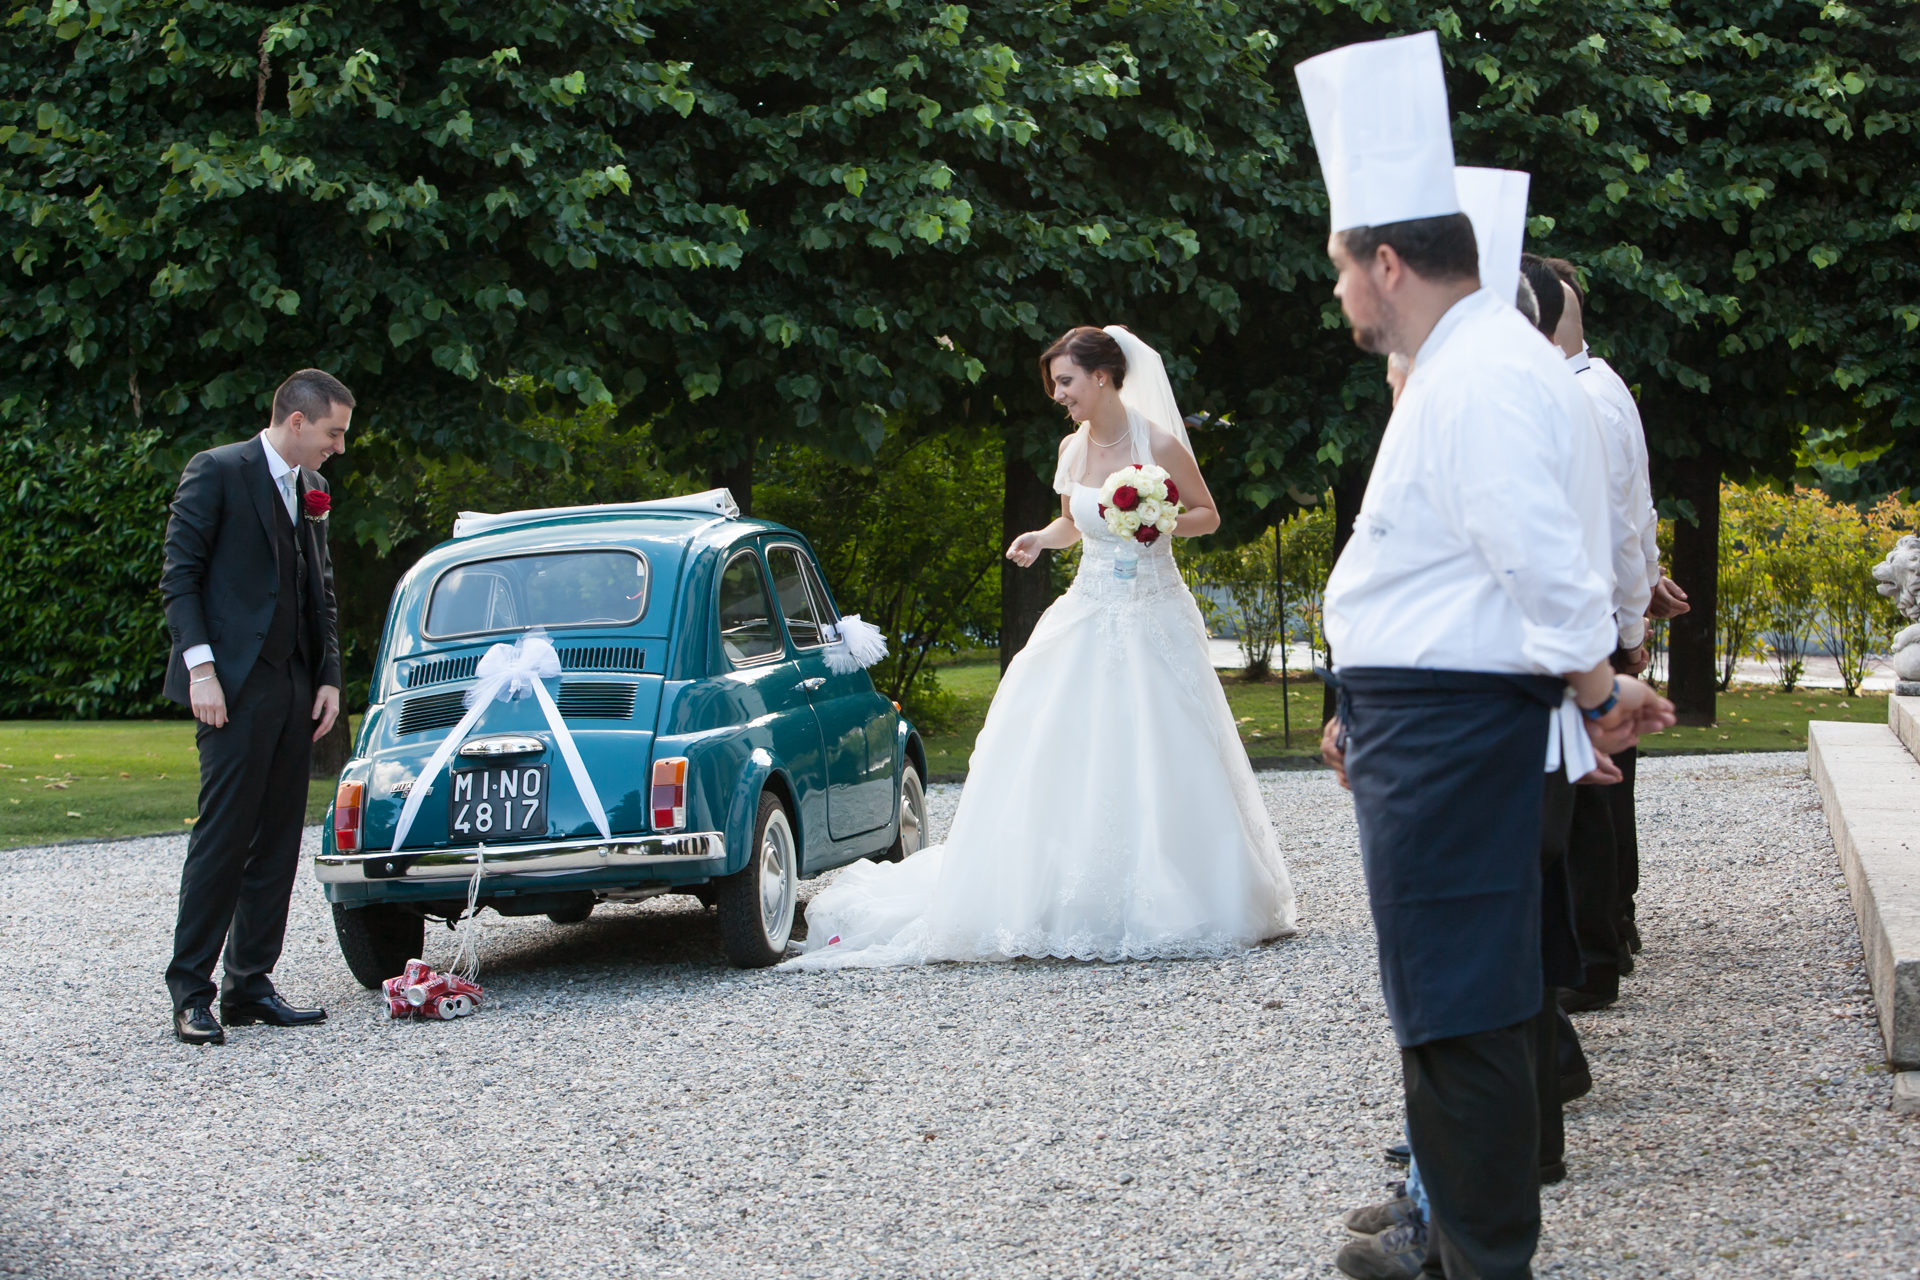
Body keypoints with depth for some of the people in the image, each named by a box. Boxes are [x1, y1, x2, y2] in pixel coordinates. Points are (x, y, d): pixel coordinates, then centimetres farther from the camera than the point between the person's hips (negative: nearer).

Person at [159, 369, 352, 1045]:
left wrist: (329, 677, 10)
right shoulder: (216, 472, -4)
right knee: (222, 837, -9)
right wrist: (200, 666, -16)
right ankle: (190, 995, -5)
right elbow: (179, 576, -7)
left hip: (294, 687, 8)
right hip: (234, 685, -7)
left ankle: (250, 986, 12)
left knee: (278, 842, 6)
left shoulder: (311, 491, 18)